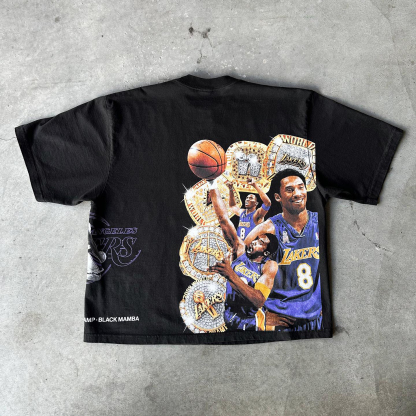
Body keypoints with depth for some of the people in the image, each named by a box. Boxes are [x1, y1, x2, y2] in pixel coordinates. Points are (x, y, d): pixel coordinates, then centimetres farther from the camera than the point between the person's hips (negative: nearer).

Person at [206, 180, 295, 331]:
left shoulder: (270, 266, -10)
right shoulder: (240, 249, -1)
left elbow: (259, 301, -23)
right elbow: (224, 219, -7)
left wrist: (231, 275, -33)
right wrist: (213, 186, -14)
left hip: (251, 323, -1)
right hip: (228, 317, 2)